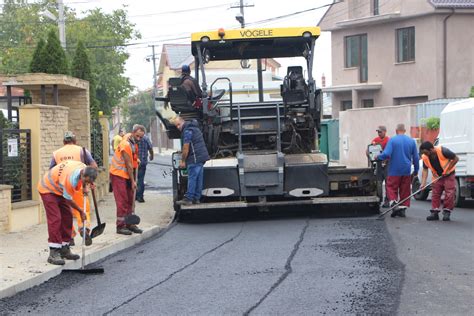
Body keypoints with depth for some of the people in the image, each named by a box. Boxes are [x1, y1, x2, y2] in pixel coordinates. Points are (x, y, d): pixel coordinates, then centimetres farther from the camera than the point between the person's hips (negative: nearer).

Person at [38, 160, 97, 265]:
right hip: (48, 189, -9)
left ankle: (64, 249, 14)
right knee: (55, 219, -17)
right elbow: (69, 200, -23)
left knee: (67, 217, 6)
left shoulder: (85, 168, -17)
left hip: (59, 190, 9)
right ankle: (53, 253, -18)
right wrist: (80, 211, -9)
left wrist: (84, 187, 0)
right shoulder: (71, 178, -39)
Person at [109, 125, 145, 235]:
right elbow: (128, 165, -21)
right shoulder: (126, 145, -24)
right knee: (122, 201, -10)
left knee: (129, 200, 11)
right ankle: (121, 226, -8)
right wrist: (133, 181, -17)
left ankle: (129, 224, 16)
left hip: (126, 174, 9)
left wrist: (136, 160, 9)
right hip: (118, 174, -9)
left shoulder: (133, 142, 4)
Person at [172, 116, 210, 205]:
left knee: (192, 178, -9)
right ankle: (196, 198, 13)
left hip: (195, 158, -10)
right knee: (198, 178, 10)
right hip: (202, 156, 10)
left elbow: (186, 148, -13)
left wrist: (182, 161, -7)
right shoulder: (194, 127, 20)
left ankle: (188, 198, -9)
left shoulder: (187, 131, -11)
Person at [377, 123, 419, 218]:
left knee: (392, 188, 5)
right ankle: (403, 208, 9)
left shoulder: (392, 140, -7)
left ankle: (394, 205, -12)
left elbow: (386, 154, -17)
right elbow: (416, 157, 7)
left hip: (395, 171, -3)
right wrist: (416, 170, 16)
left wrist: (378, 157, 2)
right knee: (405, 190, 10)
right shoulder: (411, 141, 5)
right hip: (406, 171, 3)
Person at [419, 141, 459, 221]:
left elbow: (456, 158, -17)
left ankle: (447, 212, 0)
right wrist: (423, 183, -17)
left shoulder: (442, 151, -28)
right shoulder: (425, 157, -14)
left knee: (449, 193, -8)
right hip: (437, 176, 5)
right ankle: (434, 213, 6)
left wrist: (448, 170, -18)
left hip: (448, 175, -4)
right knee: (435, 194, 2)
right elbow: (425, 170, -7)